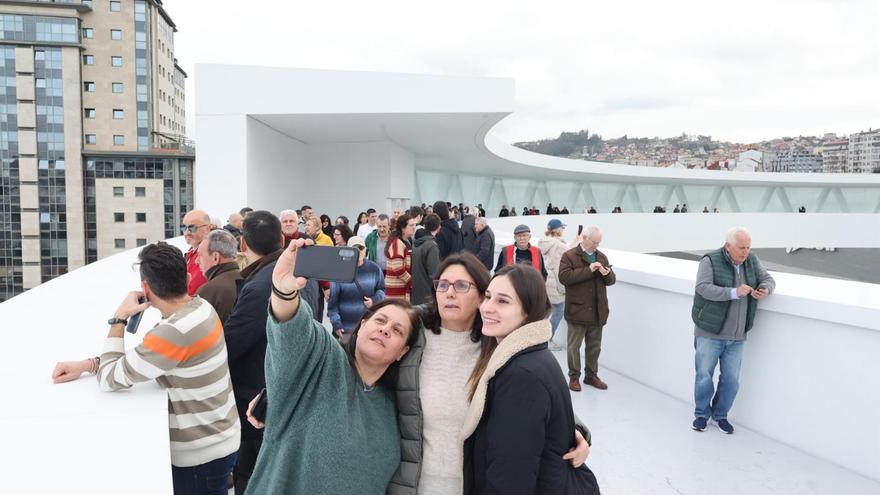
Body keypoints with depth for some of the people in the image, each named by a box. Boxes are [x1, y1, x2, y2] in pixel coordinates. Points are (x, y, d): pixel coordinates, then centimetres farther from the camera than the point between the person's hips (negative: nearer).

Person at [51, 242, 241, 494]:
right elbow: (142, 357, 7)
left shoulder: (174, 332, -30)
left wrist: (119, 319, -11)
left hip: (201, 454, -8)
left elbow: (109, 379, -17)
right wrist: (87, 364, -2)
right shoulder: (199, 306, -3)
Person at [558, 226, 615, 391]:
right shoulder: (569, 256, -5)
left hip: (597, 311, 5)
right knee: (574, 345, 4)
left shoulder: (602, 257, 13)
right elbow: (564, 277, -19)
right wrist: (589, 270, -22)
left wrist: (606, 273, -11)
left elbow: (612, 280, 14)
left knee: (594, 346, 14)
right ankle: (574, 376, 17)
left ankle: (592, 375, 27)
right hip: (577, 310, -5)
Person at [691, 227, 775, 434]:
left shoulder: (752, 261, 6)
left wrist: (765, 289, -12)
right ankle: (701, 414, 24)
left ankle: (720, 415, 29)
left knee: (731, 380, 8)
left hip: (737, 336, 5)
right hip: (709, 333, -4)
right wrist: (734, 292, -30)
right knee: (704, 376, 3)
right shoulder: (710, 261, -12)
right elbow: (703, 288, -22)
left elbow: (768, 279, 12)